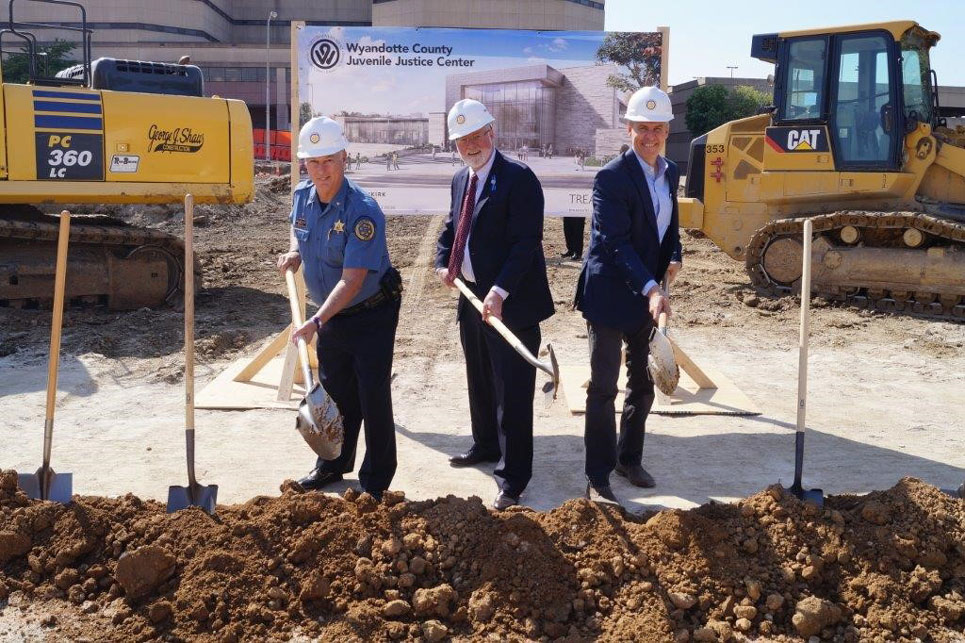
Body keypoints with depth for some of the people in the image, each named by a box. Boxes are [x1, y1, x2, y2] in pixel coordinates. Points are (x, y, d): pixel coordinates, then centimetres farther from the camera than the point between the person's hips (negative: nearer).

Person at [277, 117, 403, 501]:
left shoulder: (362, 212, -28)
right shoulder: (302, 195, -5)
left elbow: (352, 281, -32)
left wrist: (316, 322, -41)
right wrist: (294, 253, 1)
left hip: (372, 314, -7)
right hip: (332, 314, 7)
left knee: (373, 396, -2)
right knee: (334, 392, 18)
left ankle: (376, 483, 11)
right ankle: (333, 465, 35)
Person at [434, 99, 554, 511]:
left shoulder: (518, 178, -14)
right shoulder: (460, 180, 12)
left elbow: (526, 242, -20)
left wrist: (500, 292, -29)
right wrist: (443, 263, 2)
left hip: (509, 303, -8)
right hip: (471, 296, 9)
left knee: (512, 392, -4)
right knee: (480, 381, 23)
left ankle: (512, 478, 4)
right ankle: (486, 446, 43)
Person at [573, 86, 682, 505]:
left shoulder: (669, 173, 8)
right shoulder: (611, 178, -16)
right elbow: (615, 243, -24)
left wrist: (674, 257, 0)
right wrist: (650, 289, -34)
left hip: (647, 294, 8)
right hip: (610, 294, -7)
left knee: (643, 384, 16)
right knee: (603, 388, -2)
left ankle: (630, 458, 33)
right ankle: (597, 477, 6)